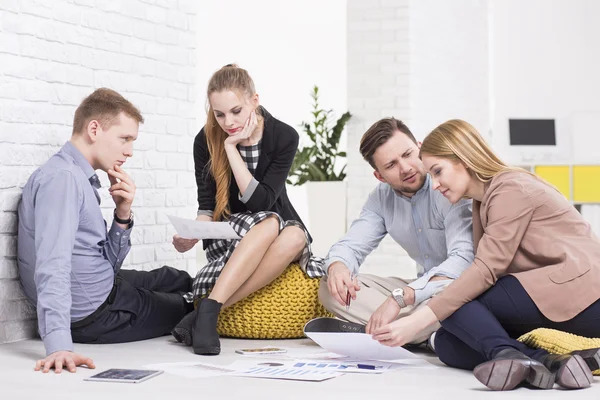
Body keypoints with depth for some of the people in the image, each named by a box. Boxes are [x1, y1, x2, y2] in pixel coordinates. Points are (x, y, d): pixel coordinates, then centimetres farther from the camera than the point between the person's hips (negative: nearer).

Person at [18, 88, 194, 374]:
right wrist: (59, 344, -45)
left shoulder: (81, 178, 5)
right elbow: (53, 265, -36)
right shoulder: (62, 177, -24)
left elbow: (107, 264, 8)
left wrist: (123, 214, -8)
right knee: (185, 309, 14)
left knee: (175, 278, 27)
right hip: (94, 315, -9)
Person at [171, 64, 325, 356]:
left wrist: (231, 148, -23)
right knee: (269, 225, -35)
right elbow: (207, 206, -7)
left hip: (280, 226, 1)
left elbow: (260, 202, -19)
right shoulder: (206, 141, -9)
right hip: (228, 233, -1)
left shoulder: (284, 137, -12)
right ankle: (207, 313, -43)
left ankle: (208, 308, -39)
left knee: (295, 238, -36)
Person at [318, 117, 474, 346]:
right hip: (423, 287, 8)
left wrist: (400, 297, -40)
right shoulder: (382, 198, 4)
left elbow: (464, 259, -32)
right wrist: (337, 266, -26)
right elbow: (352, 245, 2)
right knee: (330, 288, -6)